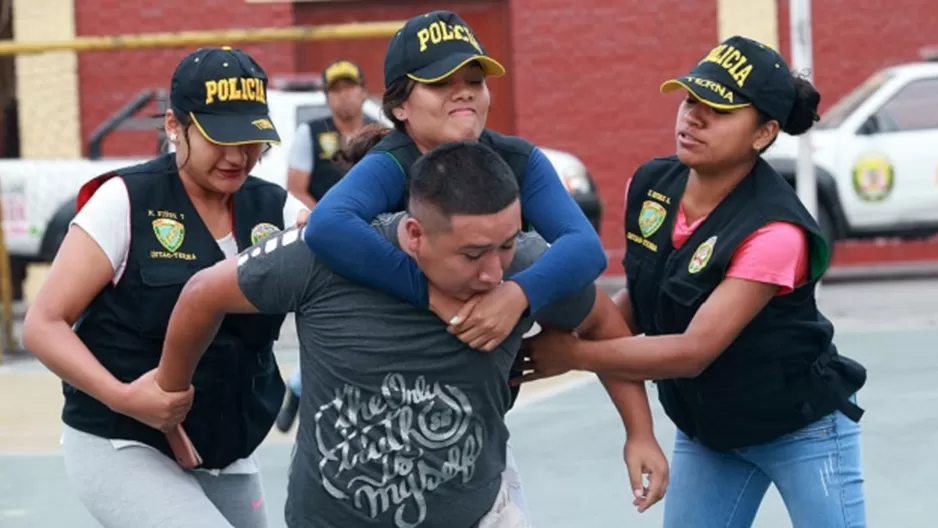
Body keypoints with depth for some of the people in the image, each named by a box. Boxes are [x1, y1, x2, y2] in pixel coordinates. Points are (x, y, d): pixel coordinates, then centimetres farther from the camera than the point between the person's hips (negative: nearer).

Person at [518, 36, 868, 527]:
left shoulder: (773, 231, -30)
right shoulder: (648, 186, -8)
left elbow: (693, 351, -30)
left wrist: (571, 354, -27)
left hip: (800, 431, -6)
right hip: (705, 431, 6)